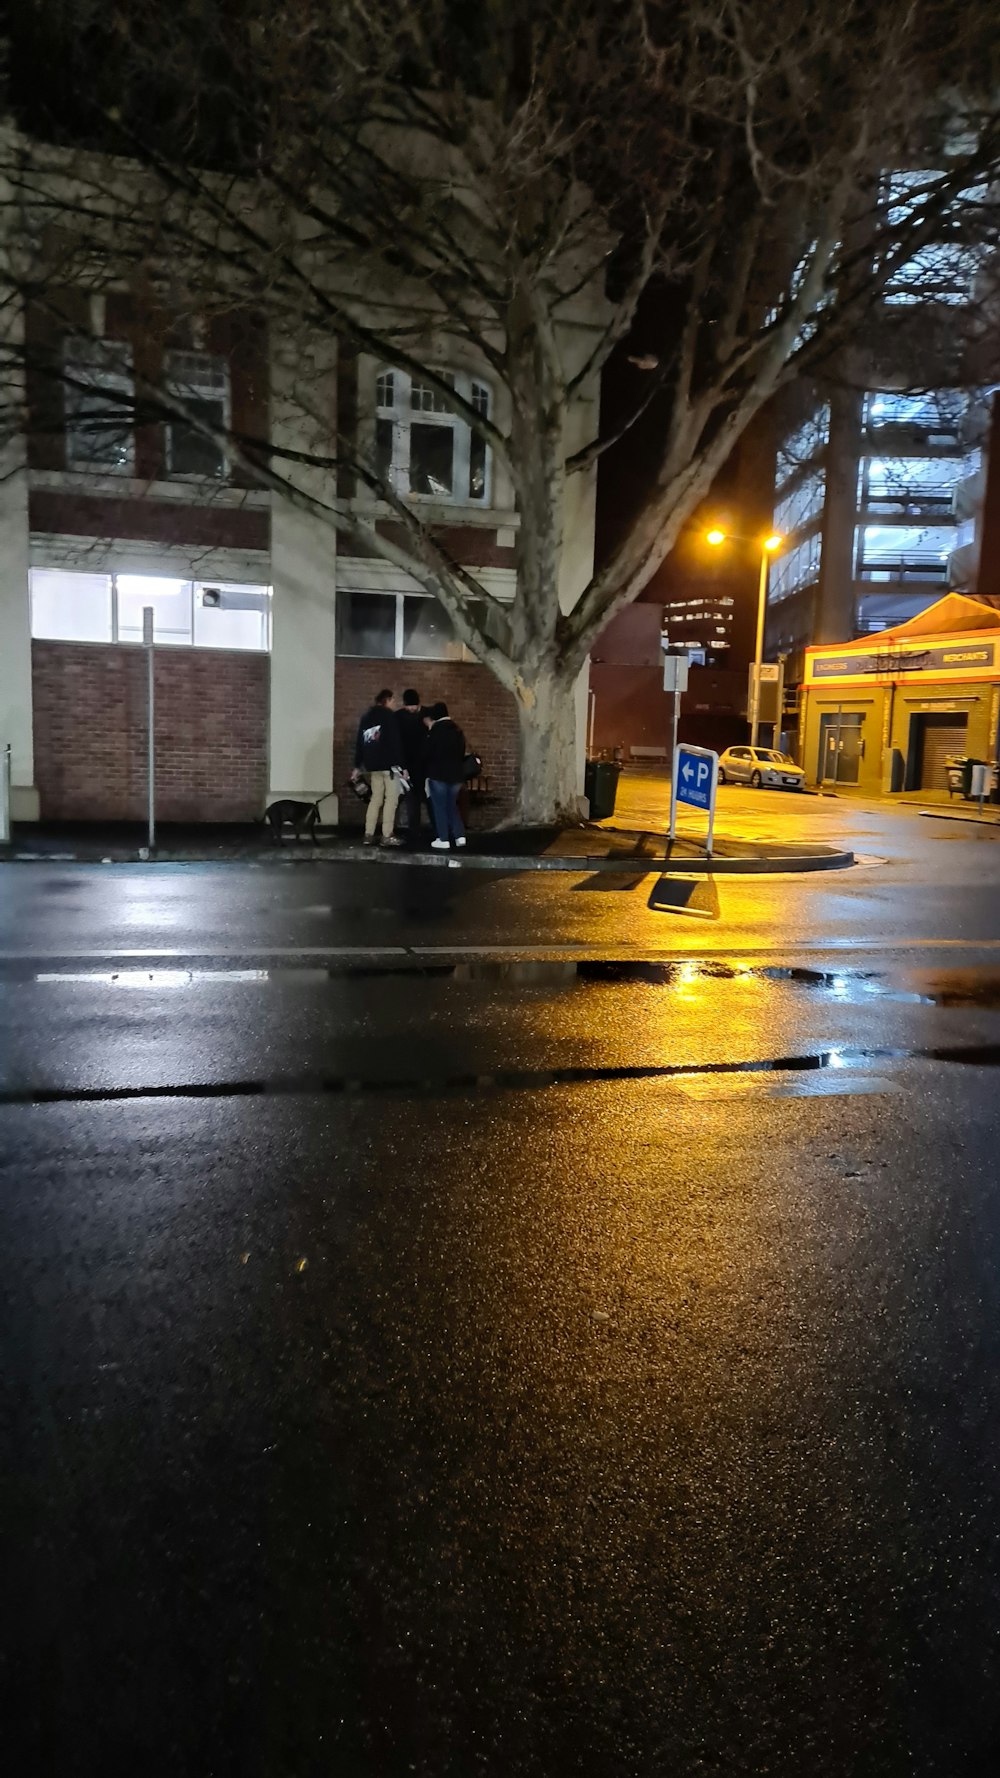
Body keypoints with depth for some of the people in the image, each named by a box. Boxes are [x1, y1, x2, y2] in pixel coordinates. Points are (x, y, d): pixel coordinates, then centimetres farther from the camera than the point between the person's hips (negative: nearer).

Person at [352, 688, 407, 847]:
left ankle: (368, 835, 7)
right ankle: (387, 836, -8)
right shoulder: (390, 716, -5)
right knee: (391, 798, -4)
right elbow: (396, 742, -13)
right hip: (389, 764, -7)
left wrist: (357, 766, 19)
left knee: (376, 799, 11)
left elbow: (359, 742, 16)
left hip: (373, 764, 7)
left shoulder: (366, 716, 17)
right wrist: (403, 766, -15)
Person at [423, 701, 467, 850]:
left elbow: (428, 753, -7)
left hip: (438, 774, -6)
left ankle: (444, 840, -2)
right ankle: (460, 836, 8)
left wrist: (427, 771, 6)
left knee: (440, 807, 0)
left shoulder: (435, 731, -7)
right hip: (456, 774, 6)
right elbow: (461, 753, 14)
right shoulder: (457, 730, 11)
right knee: (452, 805, 16)